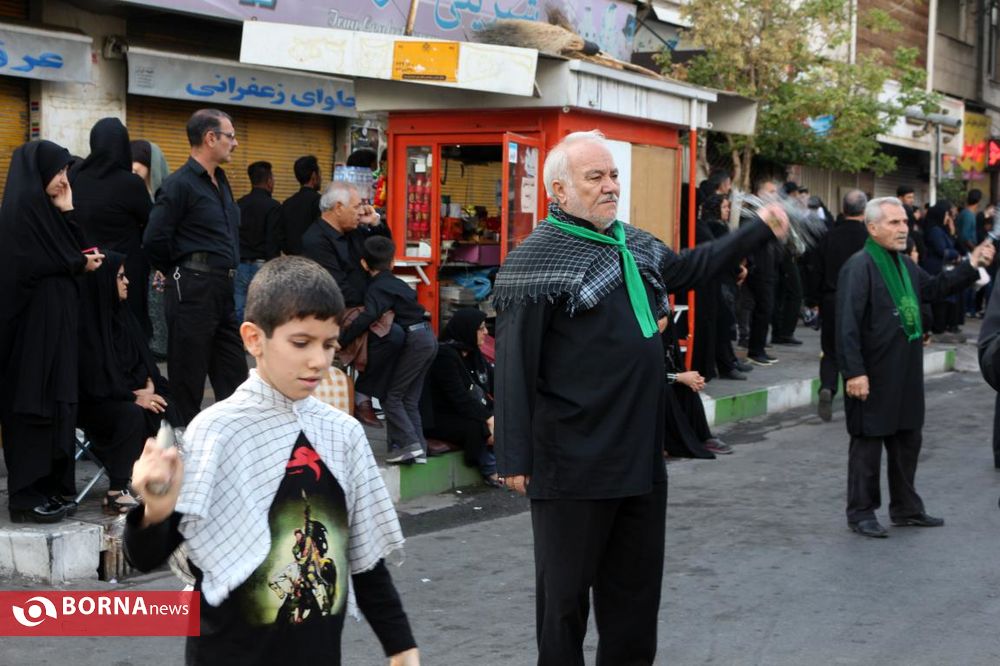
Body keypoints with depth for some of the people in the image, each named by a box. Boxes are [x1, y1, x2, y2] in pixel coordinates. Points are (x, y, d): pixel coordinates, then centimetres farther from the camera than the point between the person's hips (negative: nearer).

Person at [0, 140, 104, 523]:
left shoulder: (41, 205, 16)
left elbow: (61, 251, 14)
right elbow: (40, 264, -18)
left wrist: (66, 211, 5)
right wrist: (80, 265, -2)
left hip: (52, 316, 10)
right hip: (35, 317, -10)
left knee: (51, 402, 11)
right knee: (34, 403, -5)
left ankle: (47, 487, 16)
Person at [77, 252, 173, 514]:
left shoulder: (123, 315, 10)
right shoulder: (85, 321, -15)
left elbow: (143, 360, 13)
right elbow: (93, 379, -18)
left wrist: (148, 385, -8)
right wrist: (134, 396, -18)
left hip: (129, 394, 8)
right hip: (93, 403, -8)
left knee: (166, 408, -17)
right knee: (130, 413, -34)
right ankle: (116, 493, -31)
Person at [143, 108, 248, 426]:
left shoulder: (220, 182, 15)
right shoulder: (179, 184, -11)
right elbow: (155, 240, -16)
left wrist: (225, 274, 12)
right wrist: (181, 274, -2)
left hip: (222, 290, 8)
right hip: (193, 290, -8)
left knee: (234, 378, 10)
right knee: (188, 379, 1)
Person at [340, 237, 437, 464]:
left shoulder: (376, 289, -9)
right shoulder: (397, 283, 17)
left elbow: (369, 317, -24)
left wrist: (342, 339, -24)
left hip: (414, 341, -8)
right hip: (428, 337, 8)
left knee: (391, 394, -2)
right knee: (409, 398, 13)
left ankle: (408, 443, -11)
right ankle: (419, 449, 10)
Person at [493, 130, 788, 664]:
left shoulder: (637, 245, 11)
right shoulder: (535, 260, -13)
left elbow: (687, 268, 32)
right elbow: (514, 369, -15)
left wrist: (760, 231, 31)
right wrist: (514, 458, -17)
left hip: (642, 456, 8)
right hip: (573, 464, -7)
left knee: (636, 588, 16)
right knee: (565, 593, 3)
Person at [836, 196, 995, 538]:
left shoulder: (905, 265, 12)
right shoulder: (859, 267, -16)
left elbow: (933, 288, 28)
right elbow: (848, 324, -20)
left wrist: (970, 266, 18)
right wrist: (854, 372, -24)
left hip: (906, 375, 9)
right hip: (873, 378, -9)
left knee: (908, 441, 17)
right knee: (867, 445, 1)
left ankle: (906, 508, 30)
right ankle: (861, 513, 12)